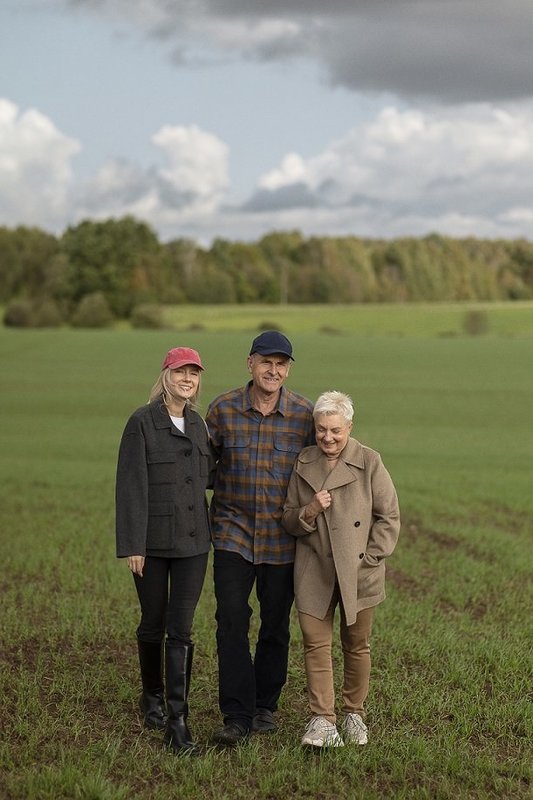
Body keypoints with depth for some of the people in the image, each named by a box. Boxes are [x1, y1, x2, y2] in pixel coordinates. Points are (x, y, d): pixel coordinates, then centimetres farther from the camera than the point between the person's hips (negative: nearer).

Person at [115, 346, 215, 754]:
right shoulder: (142, 422, -8)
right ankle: (152, 697, 34)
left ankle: (177, 720, -4)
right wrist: (132, 545, -15)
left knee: (181, 628, -3)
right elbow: (131, 486, -11)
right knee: (153, 623, 11)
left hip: (193, 540, 4)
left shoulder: (197, 423, 10)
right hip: (153, 540, -3)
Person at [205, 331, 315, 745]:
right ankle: (237, 715, -3)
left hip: (283, 538, 1)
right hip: (233, 532, 0)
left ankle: (266, 705, 27)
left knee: (276, 627, 11)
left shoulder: (305, 414, -5)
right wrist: (204, 513, 6)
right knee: (231, 622, -9)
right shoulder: (222, 409, -4)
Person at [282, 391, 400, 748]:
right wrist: (310, 511, -12)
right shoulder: (303, 464, 5)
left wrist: (369, 559, -9)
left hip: (359, 572, -2)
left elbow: (389, 517, -1)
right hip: (314, 571, 2)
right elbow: (289, 521, 10)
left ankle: (354, 714, 25)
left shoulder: (369, 461, -4)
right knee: (315, 643, -5)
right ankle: (322, 720, -2)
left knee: (357, 645, 9)